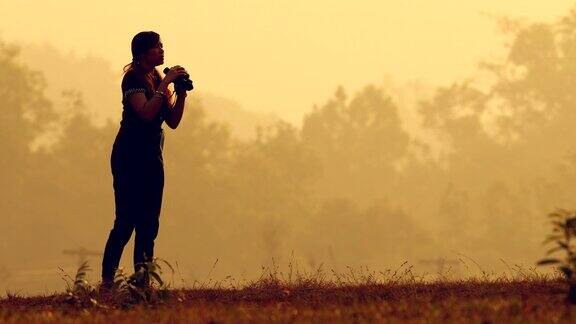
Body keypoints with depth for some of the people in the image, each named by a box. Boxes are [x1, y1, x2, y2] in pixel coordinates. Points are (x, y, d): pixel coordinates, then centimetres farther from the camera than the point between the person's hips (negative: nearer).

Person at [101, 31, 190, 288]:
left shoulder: (158, 79, 15)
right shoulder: (133, 78, -9)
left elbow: (172, 121, 13)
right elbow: (146, 113, -23)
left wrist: (181, 92, 1)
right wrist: (165, 84, -20)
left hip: (153, 156, 8)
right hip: (130, 156, -8)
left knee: (149, 223, 4)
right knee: (127, 221, -12)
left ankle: (143, 281, 5)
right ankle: (107, 282, -11)